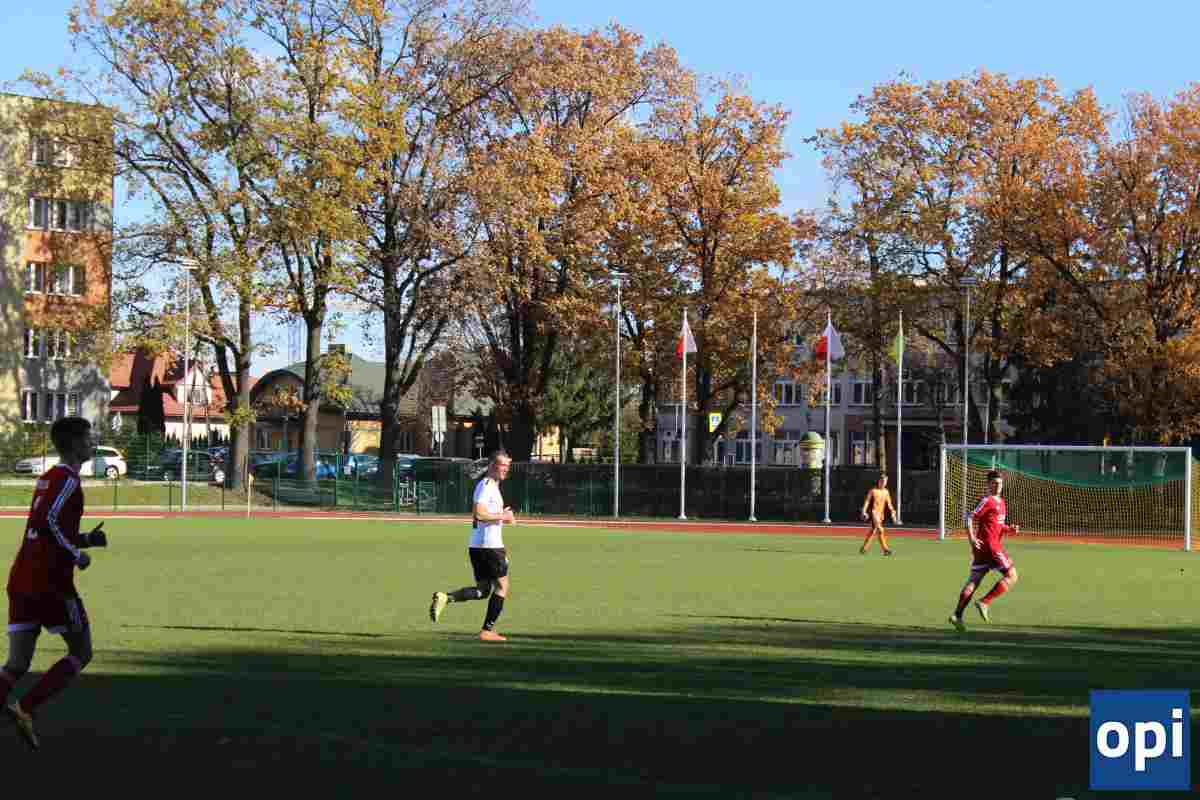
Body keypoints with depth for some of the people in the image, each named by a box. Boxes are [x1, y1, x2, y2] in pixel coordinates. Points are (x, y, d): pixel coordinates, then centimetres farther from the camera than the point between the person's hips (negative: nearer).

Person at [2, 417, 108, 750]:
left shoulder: (47, 478, 19)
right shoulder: (67, 480, -10)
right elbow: (46, 522, -25)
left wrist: (85, 539, 21)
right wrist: (76, 554, -15)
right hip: (51, 584, -8)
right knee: (81, 653, 8)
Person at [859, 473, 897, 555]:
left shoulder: (886, 492, 11)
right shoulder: (873, 491, -6)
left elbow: (889, 504, 15)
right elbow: (867, 502, -7)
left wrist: (892, 512, 7)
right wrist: (864, 512, -15)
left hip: (881, 514, 7)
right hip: (874, 512, -7)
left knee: (873, 531, 12)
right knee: (880, 530, -18)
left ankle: (863, 548, 23)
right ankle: (885, 549, -21)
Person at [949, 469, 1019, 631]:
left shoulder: (1001, 502, 19)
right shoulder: (987, 501, -9)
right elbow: (970, 518, -15)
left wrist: (1009, 529, 8)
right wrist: (971, 538, -25)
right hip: (989, 545, -9)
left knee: (974, 580, 5)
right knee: (1011, 575, -6)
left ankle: (957, 615, 2)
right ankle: (984, 603, -8)